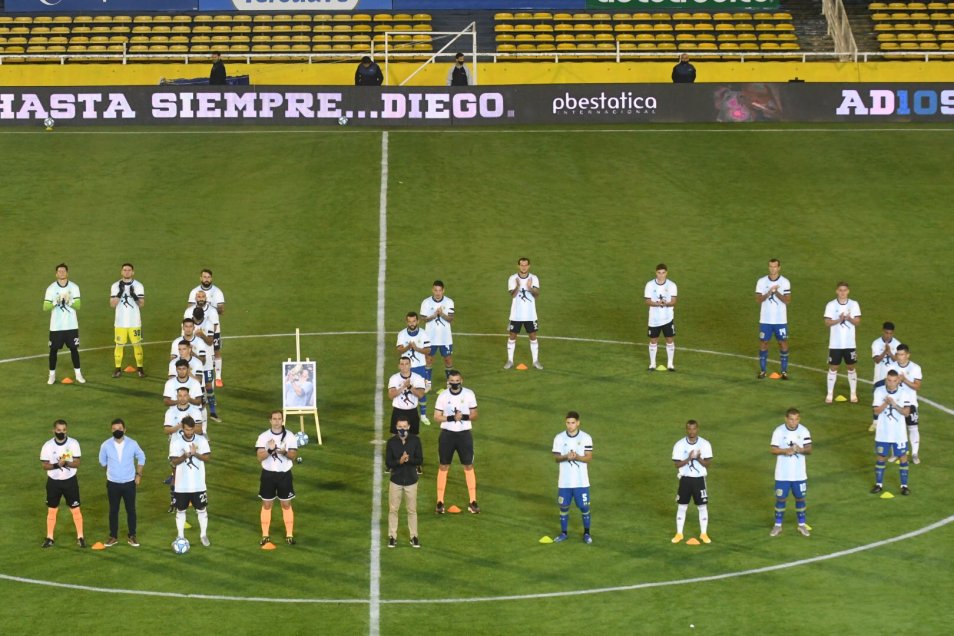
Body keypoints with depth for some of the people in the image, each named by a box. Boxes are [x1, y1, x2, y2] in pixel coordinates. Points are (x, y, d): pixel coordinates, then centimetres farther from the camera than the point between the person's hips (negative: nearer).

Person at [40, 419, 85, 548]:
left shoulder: (73, 443, -8)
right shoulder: (48, 446, -7)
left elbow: (77, 463, -9)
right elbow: (44, 465, -6)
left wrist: (66, 463, -28)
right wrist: (56, 465, -25)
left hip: (70, 481, -1)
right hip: (53, 482, 1)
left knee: (75, 510, 2)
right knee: (51, 510, 9)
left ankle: (80, 537, 13)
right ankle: (49, 538, 20)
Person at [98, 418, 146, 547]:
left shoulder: (132, 444, -11)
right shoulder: (106, 445, -11)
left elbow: (141, 457, 7)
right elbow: (102, 461, 8)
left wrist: (138, 474, 5)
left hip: (129, 483, 0)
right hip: (113, 483, 0)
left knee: (131, 510, 7)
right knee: (113, 510, 8)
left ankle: (131, 536, 18)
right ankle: (113, 536, 19)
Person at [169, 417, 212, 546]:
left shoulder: (201, 440, -5)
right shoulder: (176, 441, -7)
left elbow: (207, 457, -9)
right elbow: (173, 462, -11)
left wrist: (195, 454, -26)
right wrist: (185, 456, -29)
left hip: (198, 484, 0)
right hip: (181, 485, 0)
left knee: (202, 509, 7)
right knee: (180, 510, 10)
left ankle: (203, 535, 22)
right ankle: (180, 536, 21)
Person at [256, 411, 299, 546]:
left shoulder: (290, 436, -4)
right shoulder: (263, 437, -5)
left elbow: (293, 455, -9)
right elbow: (260, 457, -12)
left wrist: (285, 452, -30)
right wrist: (270, 450, -31)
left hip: (284, 474, 0)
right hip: (268, 474, 0)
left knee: (286, 505, 6)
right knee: (266, 505, 6)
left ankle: (289, 535, 13)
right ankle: (265, 536, 14)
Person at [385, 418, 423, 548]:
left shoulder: (415, 440, -7)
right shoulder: (391, 442, -8)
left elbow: (420, 460, -6)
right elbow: (388, 463, -8)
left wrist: (408, 459, -25)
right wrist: (400, 461, -26)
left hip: (411, 480, 0)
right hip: (395, 480, 0)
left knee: (412, 510, 8)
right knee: (393, 509, 5)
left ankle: (414, 537, 18)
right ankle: (392, 537, 15)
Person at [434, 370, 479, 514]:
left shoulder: (469, 394, -3)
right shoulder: (443, 396, -4)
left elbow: (474, 414, 3)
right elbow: (437, 416, -3)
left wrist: (464, 417, -18)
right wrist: (451, 418, -20)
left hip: (464, 433, 0)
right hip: (447, 433, 0)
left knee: (468, 466, 2)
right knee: (444, 467, 4)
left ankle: (473, 502, 8)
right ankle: (440, 502, 11)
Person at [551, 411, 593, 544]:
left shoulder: (586, 438, -5)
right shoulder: (559, 438, -3)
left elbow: (589, 458, -6)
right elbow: (556, 458, -2)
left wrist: (577, 457, -24)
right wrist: (566, 457, -23)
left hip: (581, 481, -1)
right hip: (564, 480, 1)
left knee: (584, 507, 4)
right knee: (564, 506, 8)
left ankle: (586, 533, 20)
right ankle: (563, 533, 23)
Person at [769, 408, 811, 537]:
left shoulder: (804, 431, -4)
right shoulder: (779, 431, -9)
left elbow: (809, 450, -3)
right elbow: (773, 450, -7)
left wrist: (801, 450, -25)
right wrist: (785, 451, -25)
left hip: (799, 473, 1)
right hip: (782, 473, -1)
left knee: (800, 498, 10)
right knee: (780, 498, 5)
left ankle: (802, 525, 23)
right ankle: (778, 525, 17)